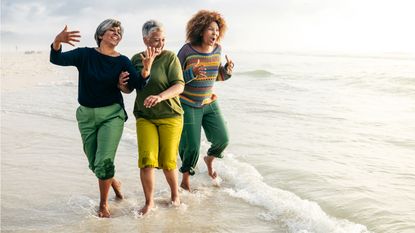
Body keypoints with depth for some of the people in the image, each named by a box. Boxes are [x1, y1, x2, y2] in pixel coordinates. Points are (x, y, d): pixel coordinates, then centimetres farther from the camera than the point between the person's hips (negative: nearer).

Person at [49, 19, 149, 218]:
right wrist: (57, 42, -40)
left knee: (104, 162, -16)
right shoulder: (85, 55, -5)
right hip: (87, 115, 2)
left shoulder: (122, 61, -4)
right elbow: (57, 59, -19)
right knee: (95, 164, 12)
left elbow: (139, 85, -14)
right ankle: (114, 182, 45)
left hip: (112, 114, -2)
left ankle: (104, 204, 8)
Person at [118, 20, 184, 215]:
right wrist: (122, 84, -9)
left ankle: (175, 195, 28)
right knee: (146, 160, -10)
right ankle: (149, 202, 10)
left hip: (170, 116, -2)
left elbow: (179, 86, -16)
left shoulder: (170, 57, -7)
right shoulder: (136, 59, 6)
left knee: (168, 162, -1)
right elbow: (129, 89, 15)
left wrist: (160, 96, -33)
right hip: (145, 118, 3)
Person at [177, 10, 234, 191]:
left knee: (222, 139, 1)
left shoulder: (217, 49, -1)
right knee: (191, 146, -4)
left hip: (209, 103, 5)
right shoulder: (187, 50, -17)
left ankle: (209, 159, 37)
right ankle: (185, 180, 21)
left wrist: (228, 69, -12)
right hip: (188, 104, -5)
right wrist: (192, 72, -33)